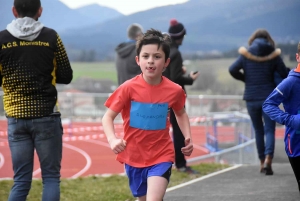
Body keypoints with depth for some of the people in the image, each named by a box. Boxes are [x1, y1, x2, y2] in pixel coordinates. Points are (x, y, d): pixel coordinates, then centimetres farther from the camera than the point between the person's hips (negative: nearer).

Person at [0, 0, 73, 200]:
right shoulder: (51, 37, -2)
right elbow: (66, 77, 3)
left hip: (16, 118, 2)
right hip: (46, 115, -2)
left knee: (21, 180, 7)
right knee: (51, 176, 5)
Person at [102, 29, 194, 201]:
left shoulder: (174, 90, -7)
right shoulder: (128, 88, -12)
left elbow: (181, 114, 15)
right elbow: (108, 117, -8)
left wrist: (188, 138, -1)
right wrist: (112, 140, -27)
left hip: (161, 156, -1)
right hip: (134, 156, 1)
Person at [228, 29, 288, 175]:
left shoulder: (246, 54, -1)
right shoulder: (273, 55, -2)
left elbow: (232, 70, -8)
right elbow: (284, 74, -3)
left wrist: (245, 78, 9)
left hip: (251, 98, 1)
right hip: (269, 97, -1)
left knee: (258, 130, 15)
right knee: (269, 130, -2)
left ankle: (262, 162, 19)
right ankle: (268, 159, -23)